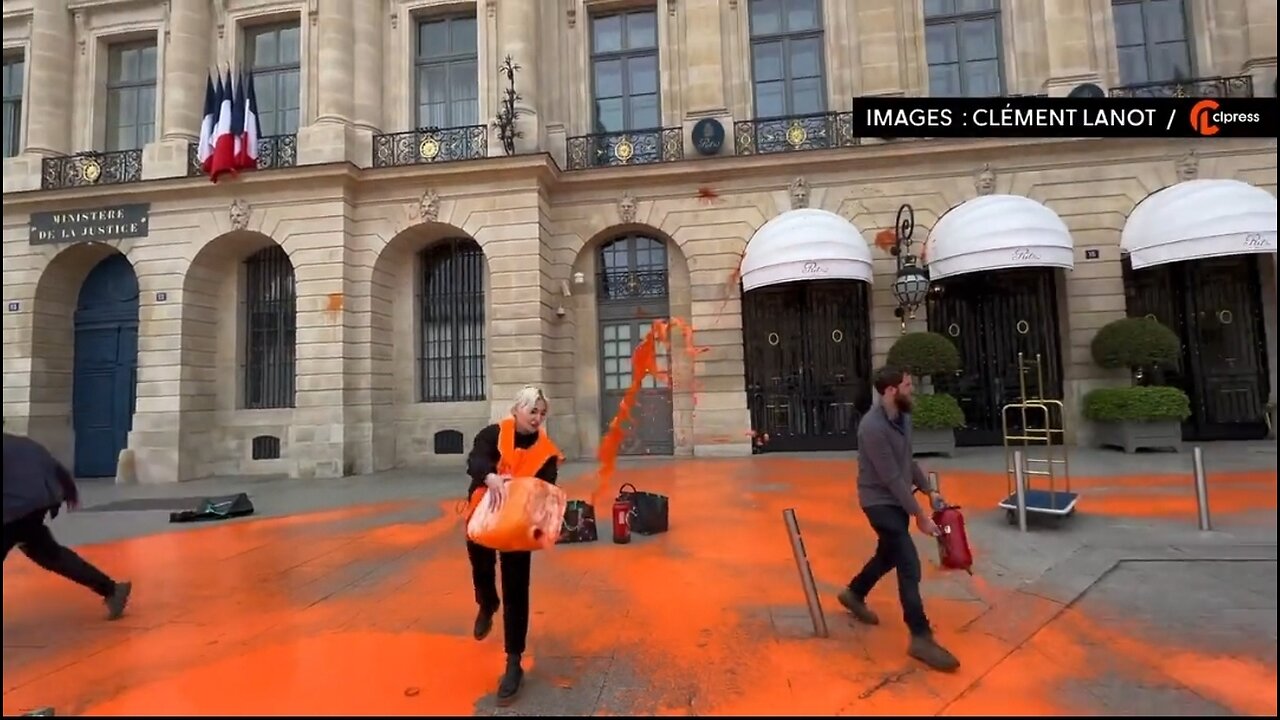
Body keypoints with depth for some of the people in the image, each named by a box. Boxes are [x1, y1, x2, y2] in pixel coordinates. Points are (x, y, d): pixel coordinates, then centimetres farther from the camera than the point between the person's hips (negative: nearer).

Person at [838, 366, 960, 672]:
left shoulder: (903, 417, 1)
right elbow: (892, 478, -24)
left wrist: (928, 490, 9)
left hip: (898, 499, 9)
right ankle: (921, 638, 3)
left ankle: (854, 594, 43)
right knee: (909, 565, -8)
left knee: (889, 555, 21)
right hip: (880, 501, -9)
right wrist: (920, 515, -19)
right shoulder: (873, 427, -28)